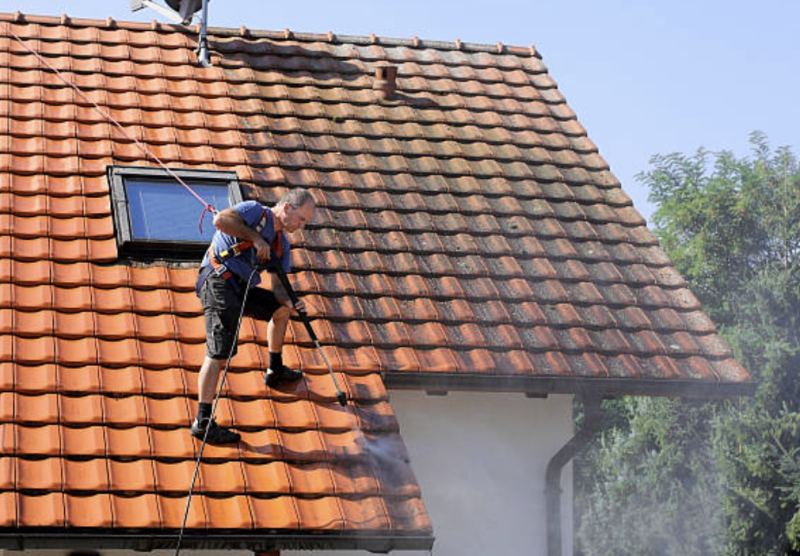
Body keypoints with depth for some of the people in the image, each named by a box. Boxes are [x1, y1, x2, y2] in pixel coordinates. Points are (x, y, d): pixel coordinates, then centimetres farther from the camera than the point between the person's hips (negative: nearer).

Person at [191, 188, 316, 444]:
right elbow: (221, 219, -22)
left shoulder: (281, 245, 17)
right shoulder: (256, 212, -4)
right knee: (219, 352, -16)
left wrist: (289, 301, -10)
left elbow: (277, 286, 11)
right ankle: (203, 421, -19)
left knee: (281, 307, 24)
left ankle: (275, 371, 39)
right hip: (218, 281, -9)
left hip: (240, 289, 9)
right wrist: (253, 236, -16)